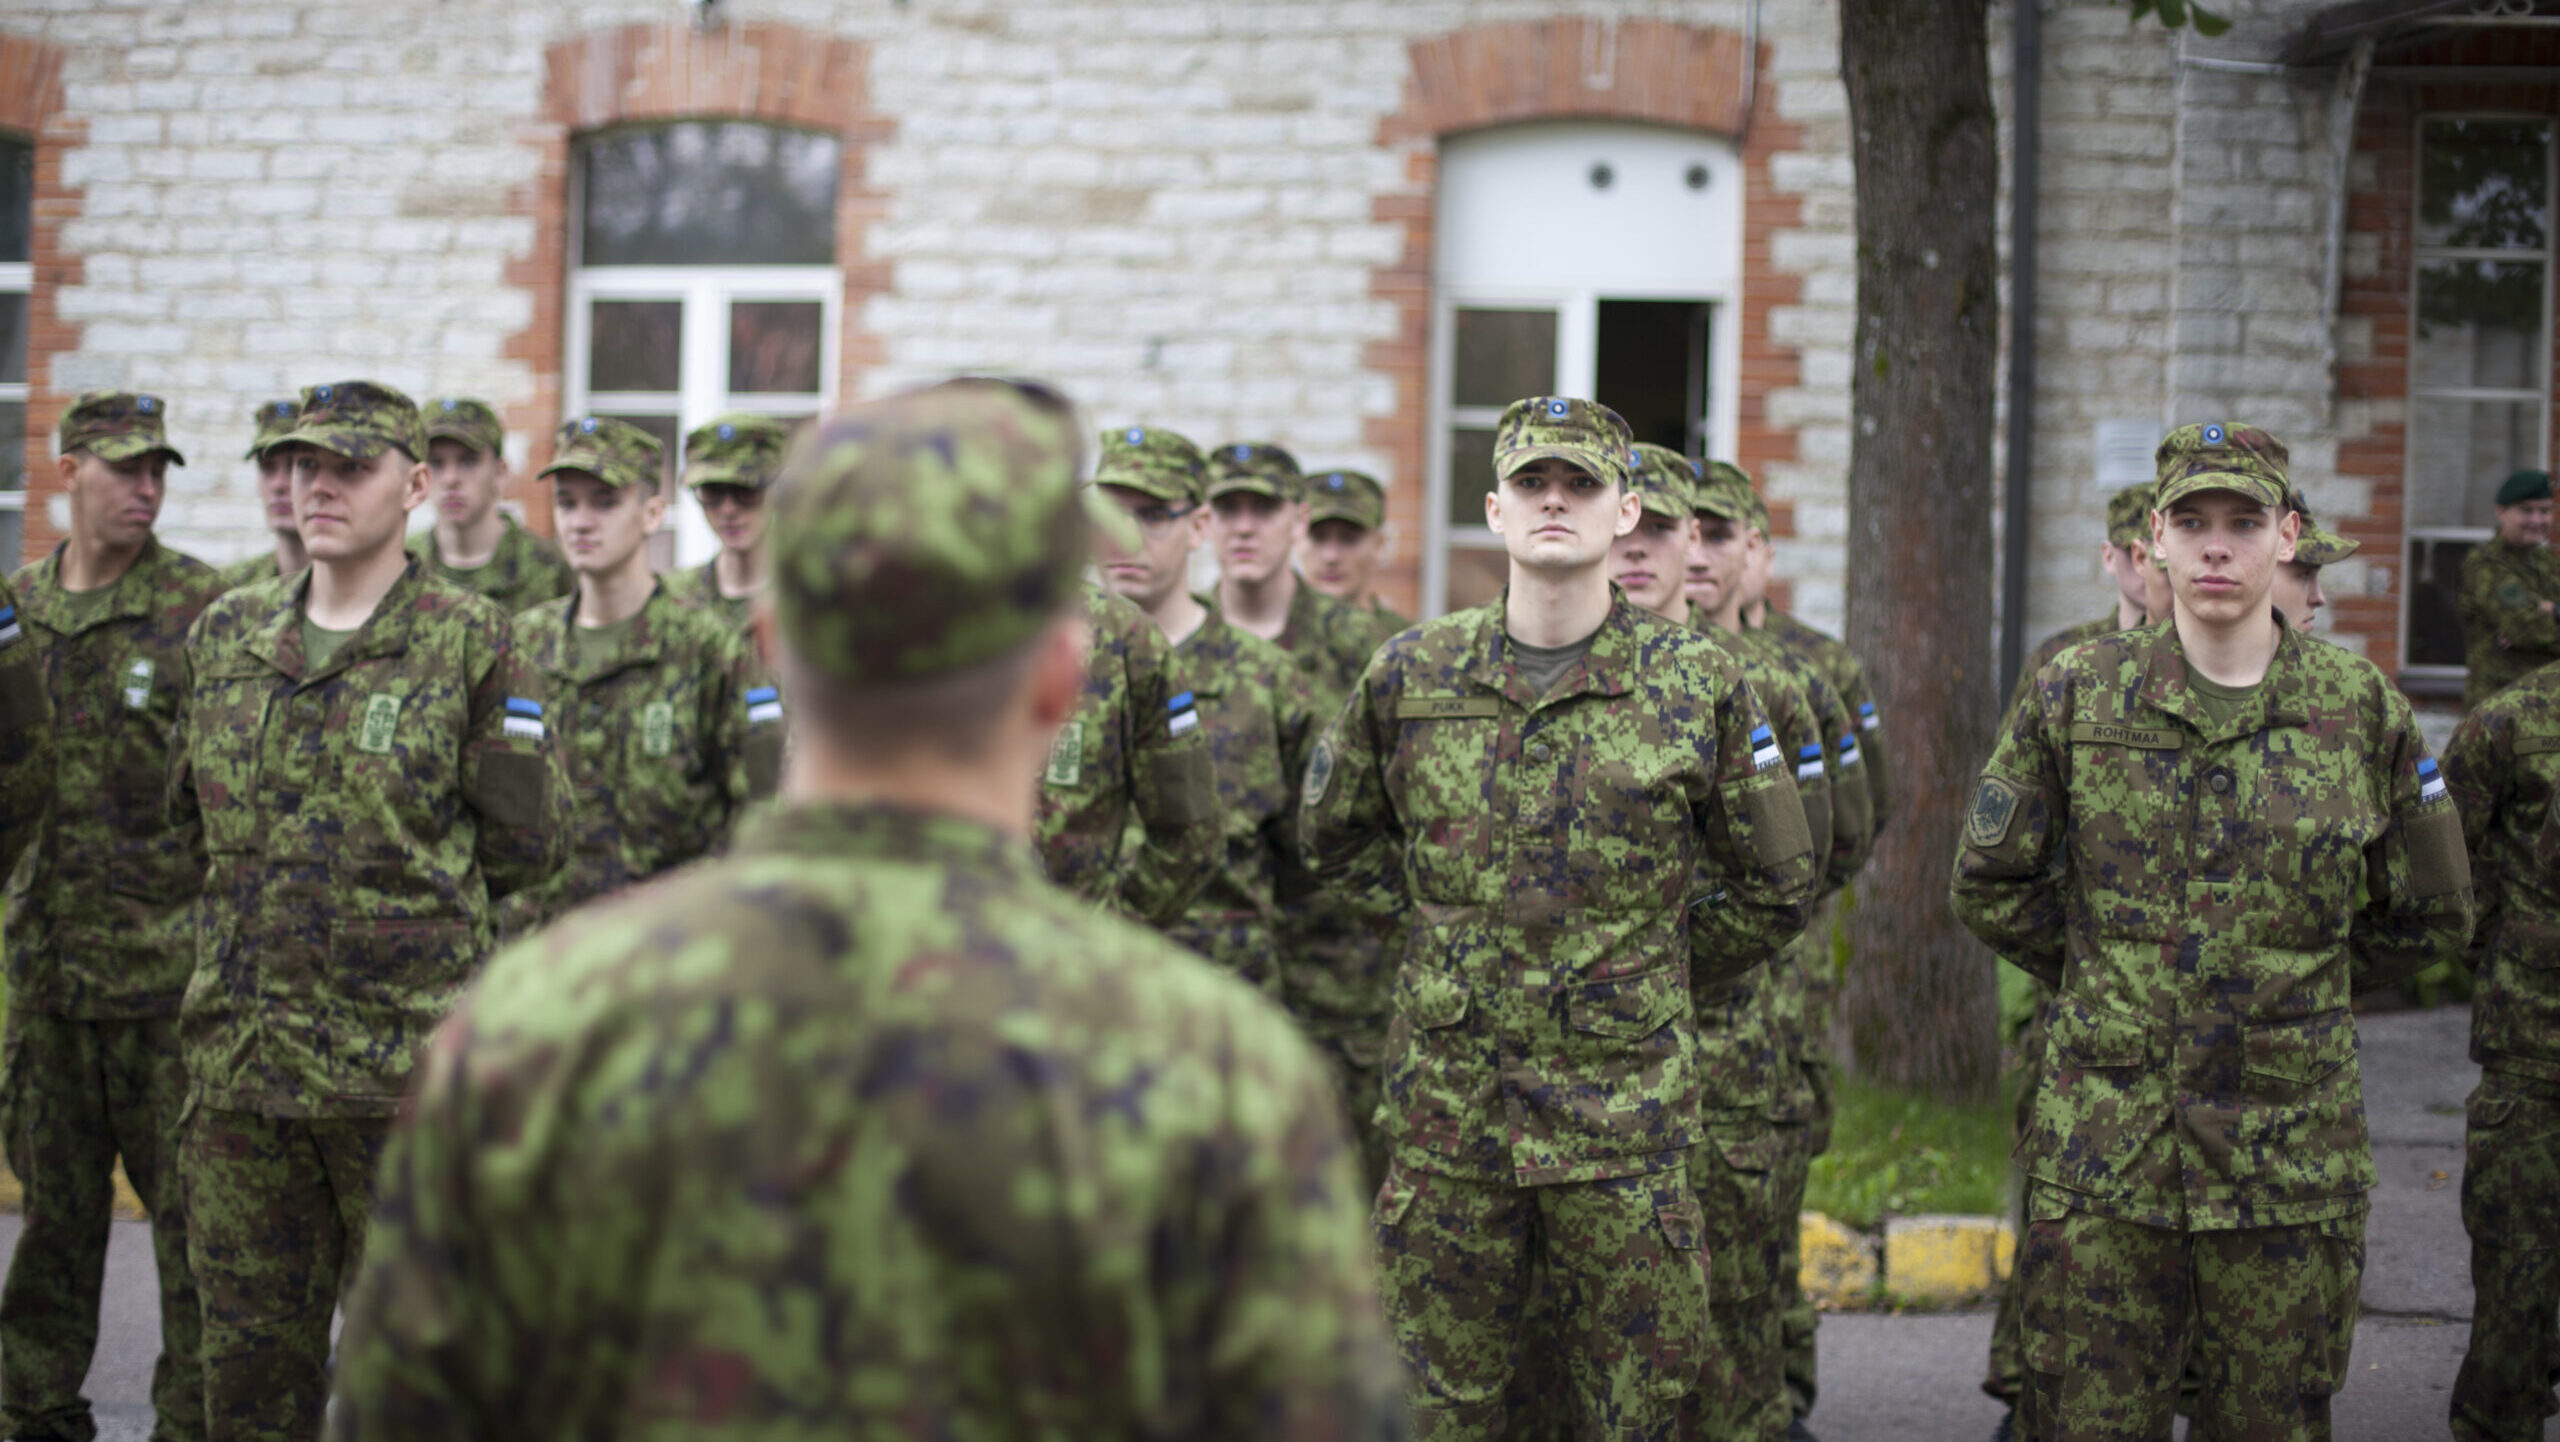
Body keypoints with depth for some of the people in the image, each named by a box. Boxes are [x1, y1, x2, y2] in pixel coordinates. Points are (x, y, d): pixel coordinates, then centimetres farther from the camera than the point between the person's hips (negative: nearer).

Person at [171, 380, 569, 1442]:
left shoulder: (468, 645, -3)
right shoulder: (227, 636, 11)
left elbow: (526, 843, -1)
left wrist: (416, 895, 6)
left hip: (405, 1065, -4)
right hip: (238, 1056, 5)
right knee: (249, 1352, 11)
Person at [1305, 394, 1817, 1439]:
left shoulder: (1695, 686, -1)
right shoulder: (1409, 676, 2)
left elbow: (1776, 886, 9)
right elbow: (1339, 836, 19)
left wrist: (1652, 978, 8)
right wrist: (1444, 932, 11)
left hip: (1626, 1106, -1)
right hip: (1448, 1103, 1)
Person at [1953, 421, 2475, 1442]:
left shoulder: (2361, 710, 2)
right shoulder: (2076, 696, 1)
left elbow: (2430, 919, 12)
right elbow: (1991, 884, 11)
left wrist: (2297, 990, 13)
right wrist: (2104, 978, 10)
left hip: (2292, 1157, 0)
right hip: (2104, 1142, 0)